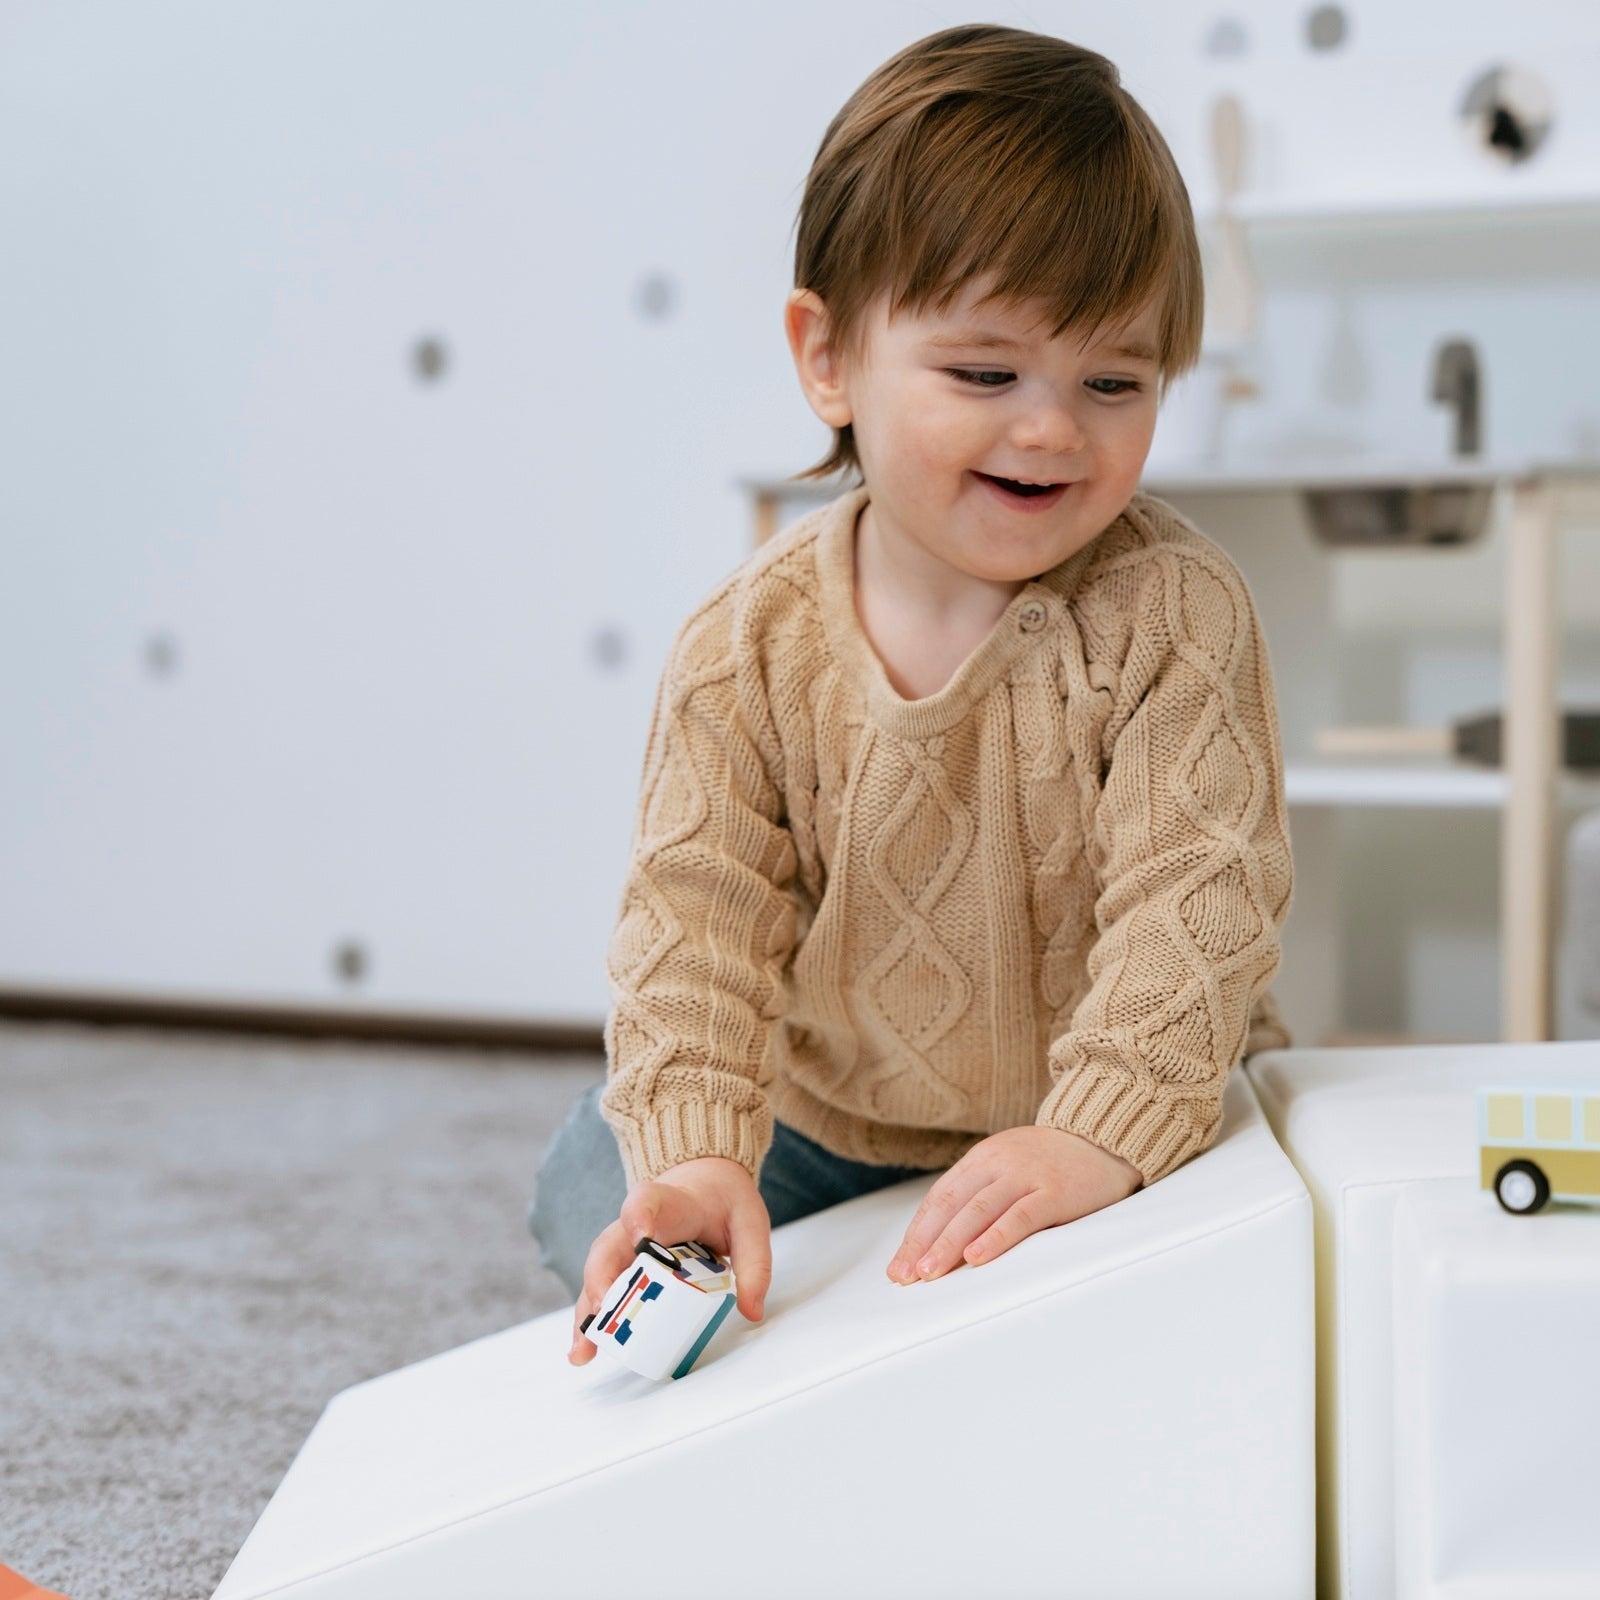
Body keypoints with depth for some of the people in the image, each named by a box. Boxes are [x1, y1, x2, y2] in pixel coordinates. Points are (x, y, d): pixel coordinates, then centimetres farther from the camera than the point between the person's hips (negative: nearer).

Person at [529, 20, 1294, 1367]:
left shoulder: (1173, 612, -21)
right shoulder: (751, 647, -17)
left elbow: (1197, 897, -25)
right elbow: (698, 912, -19)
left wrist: (1098, 1134, -37)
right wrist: (695, 1155, -33)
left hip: (1119, 1126, -1)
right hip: (822, 1123, 2)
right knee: (591, 1190, -3)